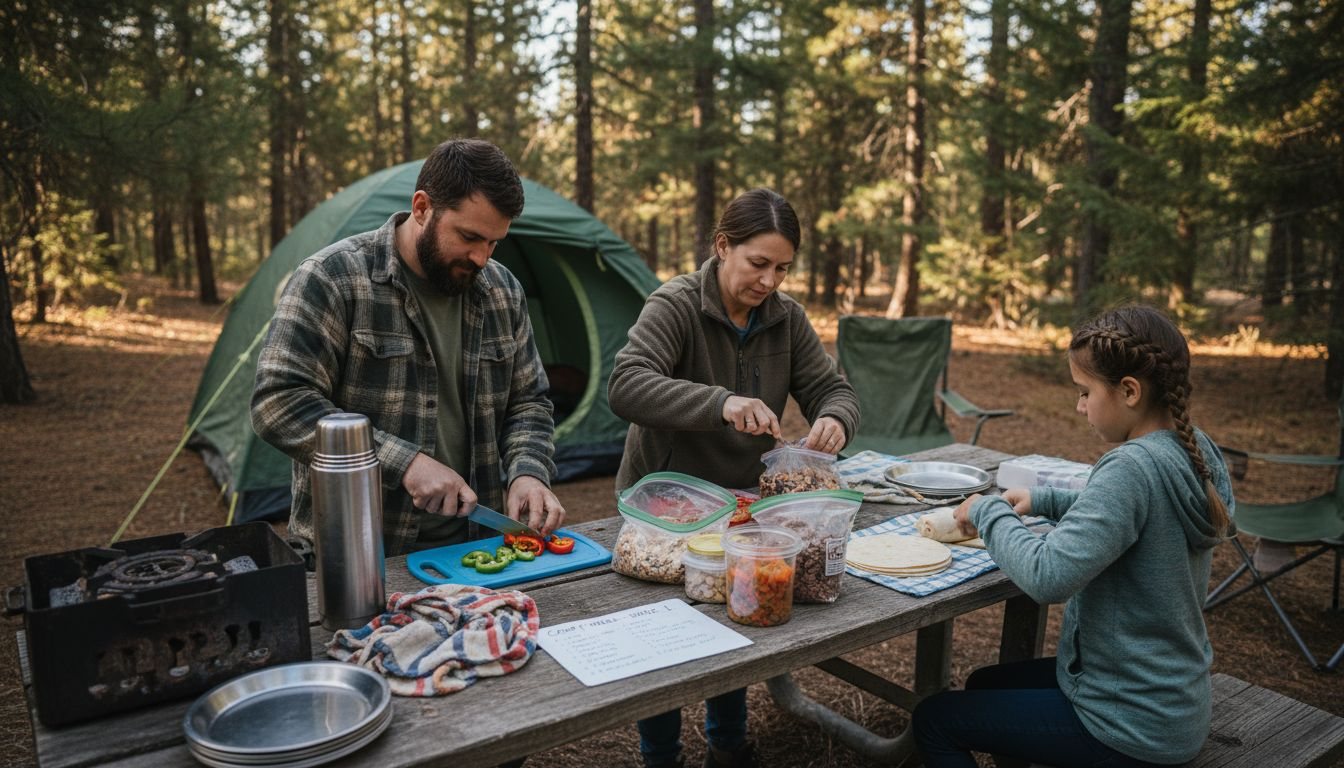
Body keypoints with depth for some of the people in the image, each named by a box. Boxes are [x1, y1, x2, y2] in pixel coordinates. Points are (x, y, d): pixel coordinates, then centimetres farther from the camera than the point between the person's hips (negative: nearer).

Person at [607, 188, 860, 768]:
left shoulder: (786, 317, -2)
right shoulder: (675, 306, -20)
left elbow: (832, 389, -2)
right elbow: (625, 387, -34)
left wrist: (834, 421, -27)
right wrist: (720, 402, -48)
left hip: (741, 501, 5)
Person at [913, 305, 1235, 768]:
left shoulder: (1133, 468, -29)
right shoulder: (1193, 449, -1)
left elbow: (1047, 577, -35)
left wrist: (989, 513, -19)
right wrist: (1042, 501, 7)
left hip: (1134, 728, -9)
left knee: (933, 721, 2)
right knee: (984, 684, 25)